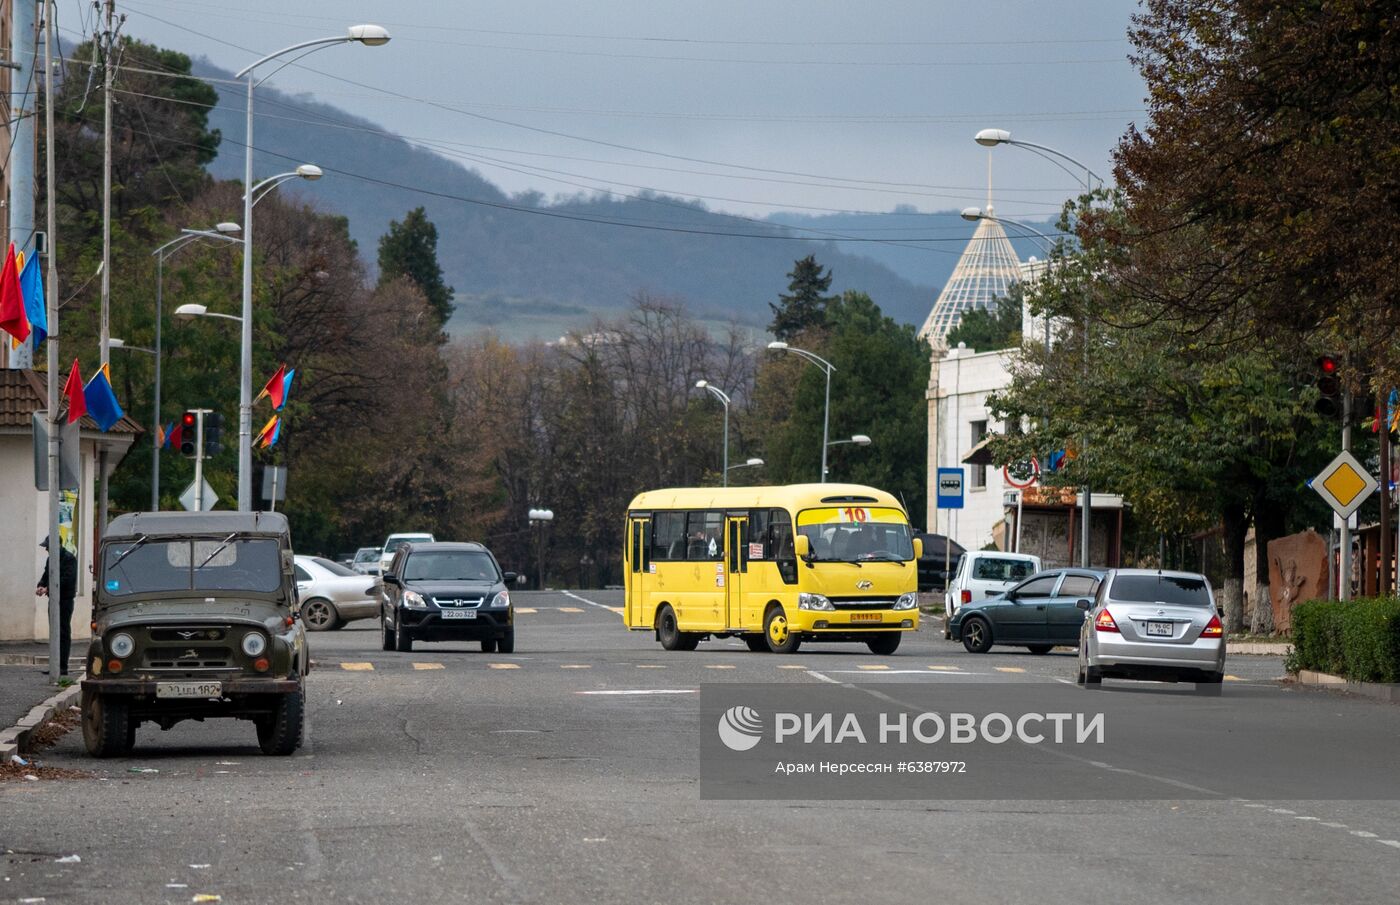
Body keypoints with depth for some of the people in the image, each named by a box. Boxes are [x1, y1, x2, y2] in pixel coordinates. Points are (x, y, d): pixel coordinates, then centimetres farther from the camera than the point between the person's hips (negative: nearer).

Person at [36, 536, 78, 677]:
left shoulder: (69, 559, -11)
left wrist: (48, 588, -22)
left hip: (65, 600, -9)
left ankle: (63, 667, -9)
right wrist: (41, 586, -1)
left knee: (63, 634, -8)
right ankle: (56, 665, 13)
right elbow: (46, 575, 21)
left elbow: (67, 579, -20)